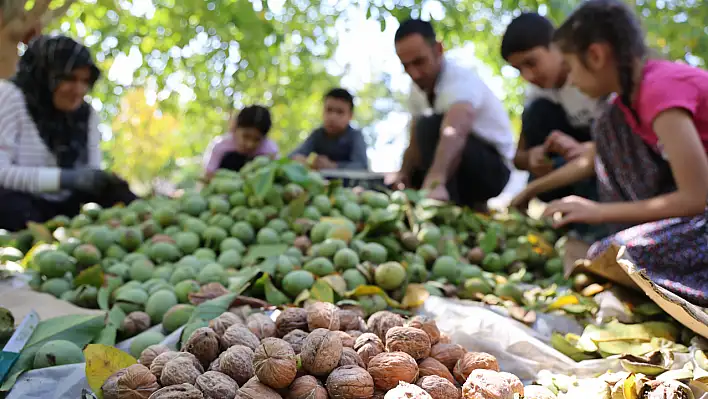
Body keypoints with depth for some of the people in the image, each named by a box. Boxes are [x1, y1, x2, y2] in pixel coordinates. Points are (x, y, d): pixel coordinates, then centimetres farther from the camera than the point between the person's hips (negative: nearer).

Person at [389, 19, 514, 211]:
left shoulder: (460, 80, -27)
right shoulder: (418, 88, 0)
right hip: (456, 167, 8)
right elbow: (416, 142, 3)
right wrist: (403, 175, -17)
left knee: (430, 126, -31)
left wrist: (435, 182, -66)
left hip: (493, 167, -8)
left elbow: (454, 134, -48)